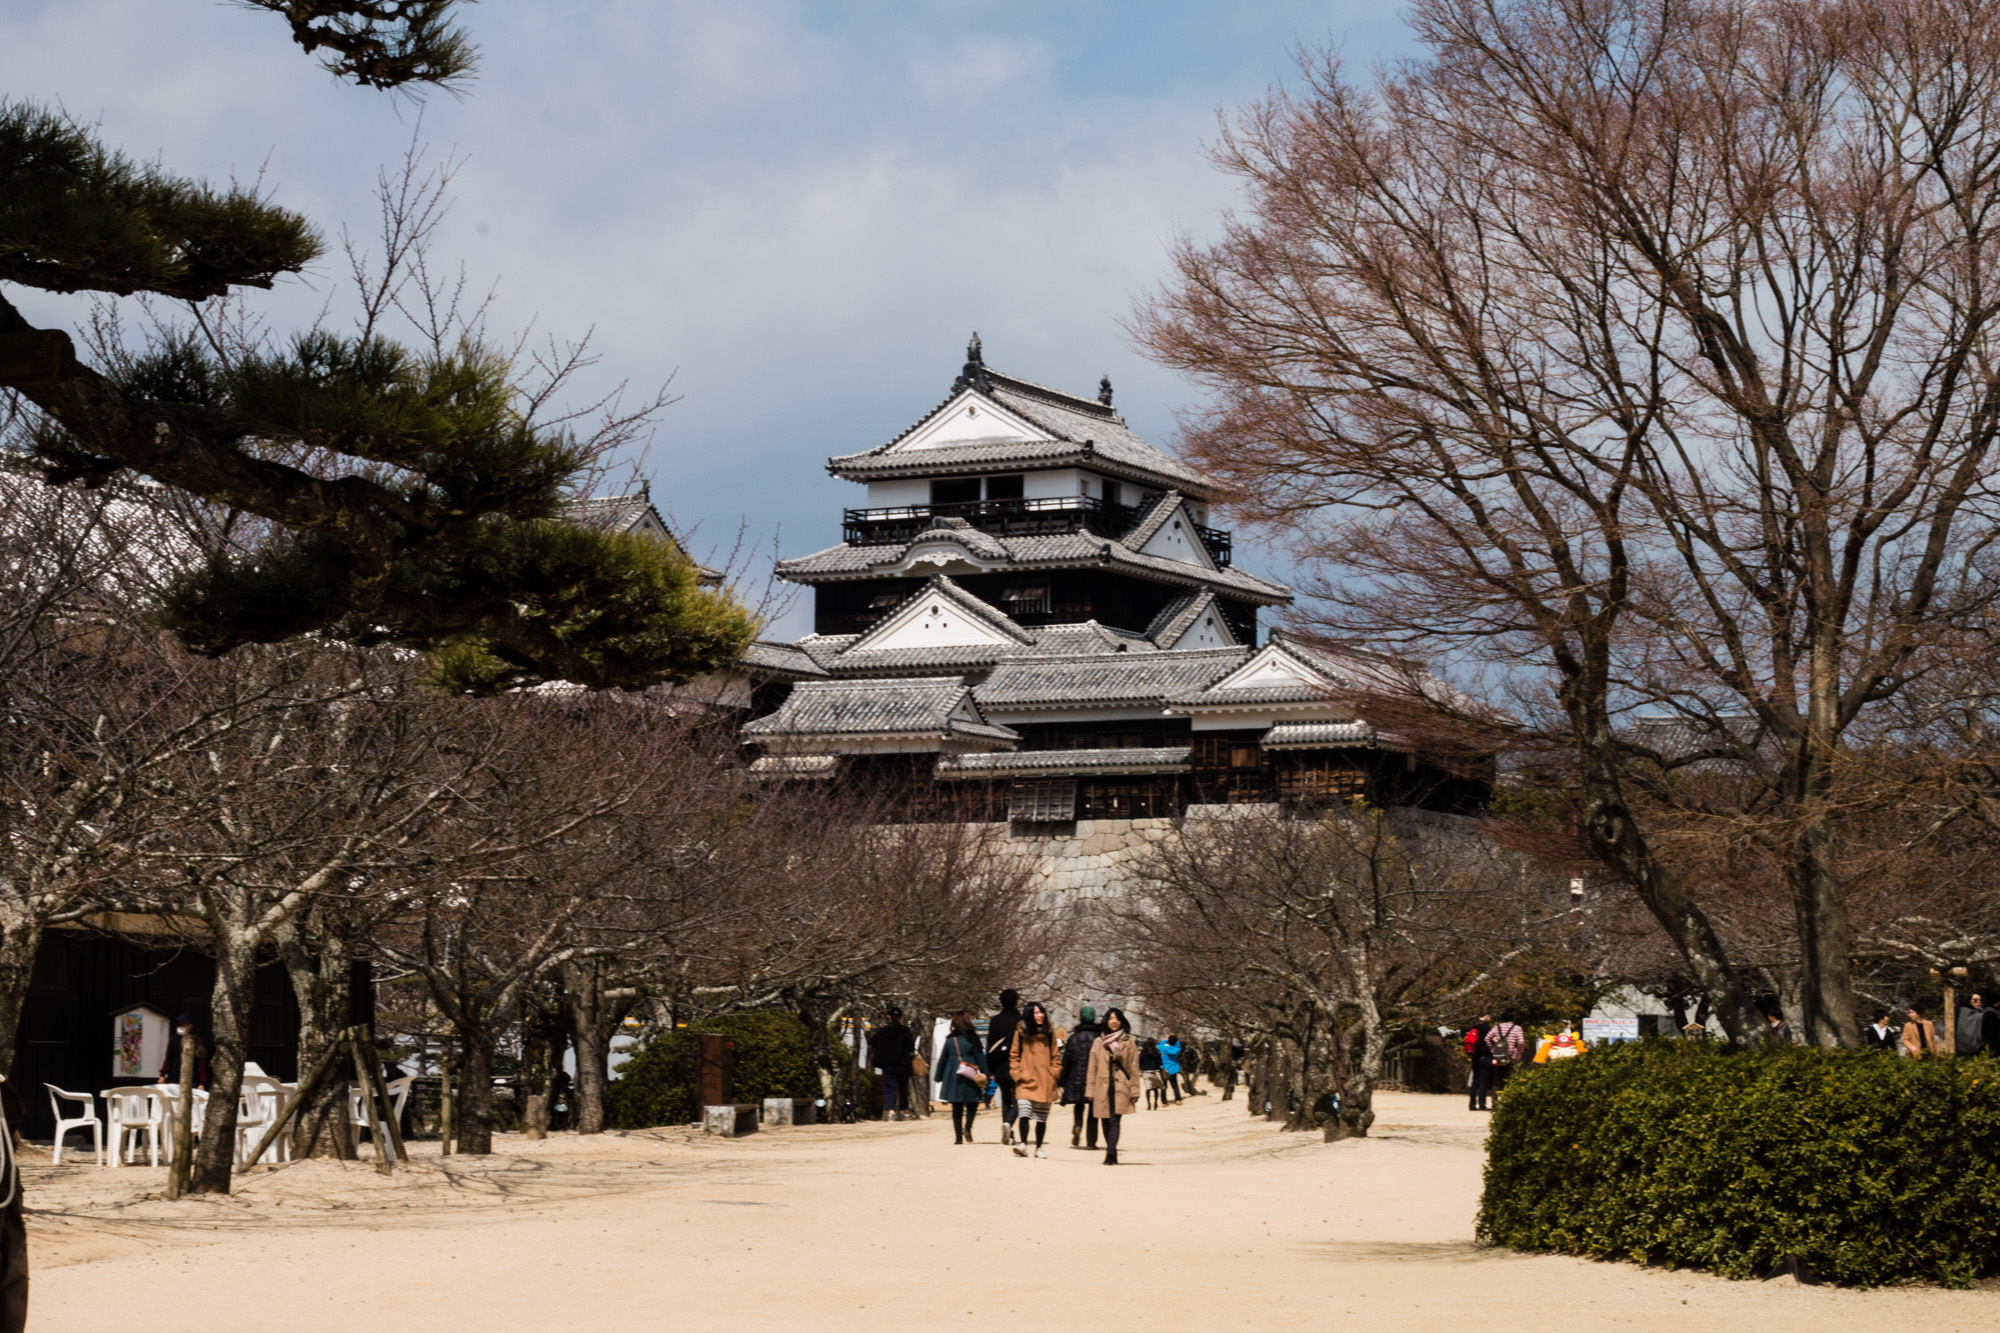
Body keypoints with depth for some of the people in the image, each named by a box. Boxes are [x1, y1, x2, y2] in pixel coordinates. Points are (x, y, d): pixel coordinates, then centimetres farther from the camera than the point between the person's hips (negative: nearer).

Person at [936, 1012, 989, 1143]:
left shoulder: (950, 1040, 3)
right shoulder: (972, 1039, -6)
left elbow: (943, 1059, 9)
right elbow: (980, 1058, -4)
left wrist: (938, 1076, 20)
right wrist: (985, 1077, 2)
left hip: (952, 1077, 3)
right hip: (969, 1077, -3)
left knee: (957, 1108, 7)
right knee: (972, 1104, 9)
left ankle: (958, 1136, 4)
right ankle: (967, 1128, -13)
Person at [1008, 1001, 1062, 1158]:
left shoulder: (1049, 1032, 10)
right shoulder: (1021, 1032, 4)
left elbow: (1056, 1056, 14)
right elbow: (1014, 1056, 7)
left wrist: (1054, 1074, 3)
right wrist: (1017, 1074, -4)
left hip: (1045, 1082, 2)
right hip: (1026, 1081, -2)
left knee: (1042, 1118, 5)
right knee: (1024, 1112, -19)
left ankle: (1039, 1147, 14)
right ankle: (1022, 1144, -23)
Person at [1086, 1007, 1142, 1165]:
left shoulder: (1129, 1043, 6)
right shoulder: (1098, 1043, 10)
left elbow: (1134, 1069, 5)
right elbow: (1092, 1069, 10)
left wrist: (1134, 1091, 0)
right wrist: (1090, 1091, 5)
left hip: (1120, 1089, -3)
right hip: (1103, 1088, 3)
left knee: (1114, 1121, -14)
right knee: (1106, 1122, 7)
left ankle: (1110, 1155, -22)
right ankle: (1112, 1155, 20)